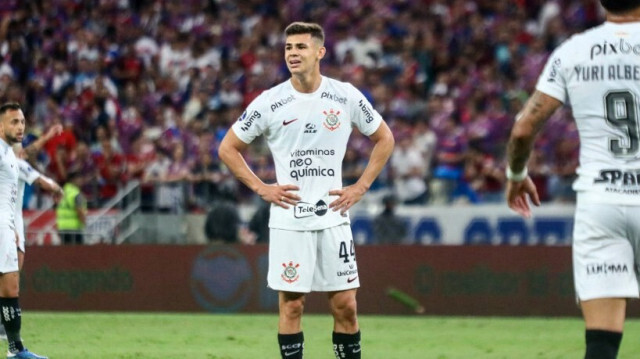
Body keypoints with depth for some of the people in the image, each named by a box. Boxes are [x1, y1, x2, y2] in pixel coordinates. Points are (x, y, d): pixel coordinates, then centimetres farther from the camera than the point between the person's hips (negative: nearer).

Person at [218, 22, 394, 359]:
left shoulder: (346, 97, -1)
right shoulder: (269, 102, -4)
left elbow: (384, 139, 12)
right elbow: (228, 148, 6)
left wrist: (360, 187, 3)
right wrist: (261, 188, -4)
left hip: (333, 216, 1)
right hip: (288, 220, -1)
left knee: (345, 306, 1)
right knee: (291, 305, 0)